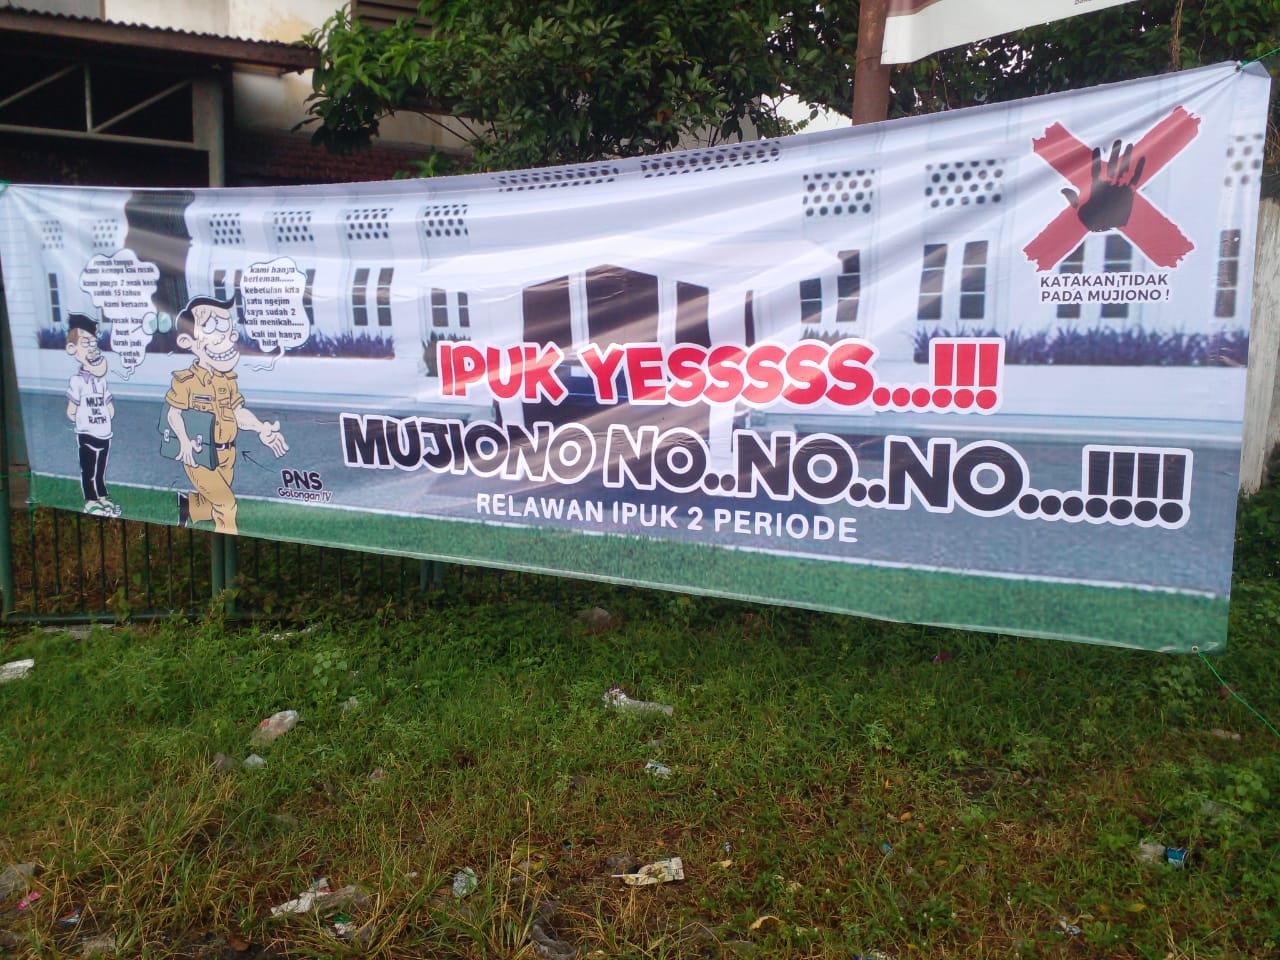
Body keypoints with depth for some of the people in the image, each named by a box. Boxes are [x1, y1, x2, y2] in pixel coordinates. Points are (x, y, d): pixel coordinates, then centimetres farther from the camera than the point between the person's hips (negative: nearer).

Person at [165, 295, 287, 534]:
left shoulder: (227, 379, 5)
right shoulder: (186, 381, -12)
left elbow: (238, 412, 8)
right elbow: (174, 414, -11)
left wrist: (262, 428, -5)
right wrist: (184, 441, -26)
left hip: (226, 456, 6)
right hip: (199, 456, -6)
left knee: (213, 504, 15)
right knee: (225, 503, -11)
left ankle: (186, 506, 42)